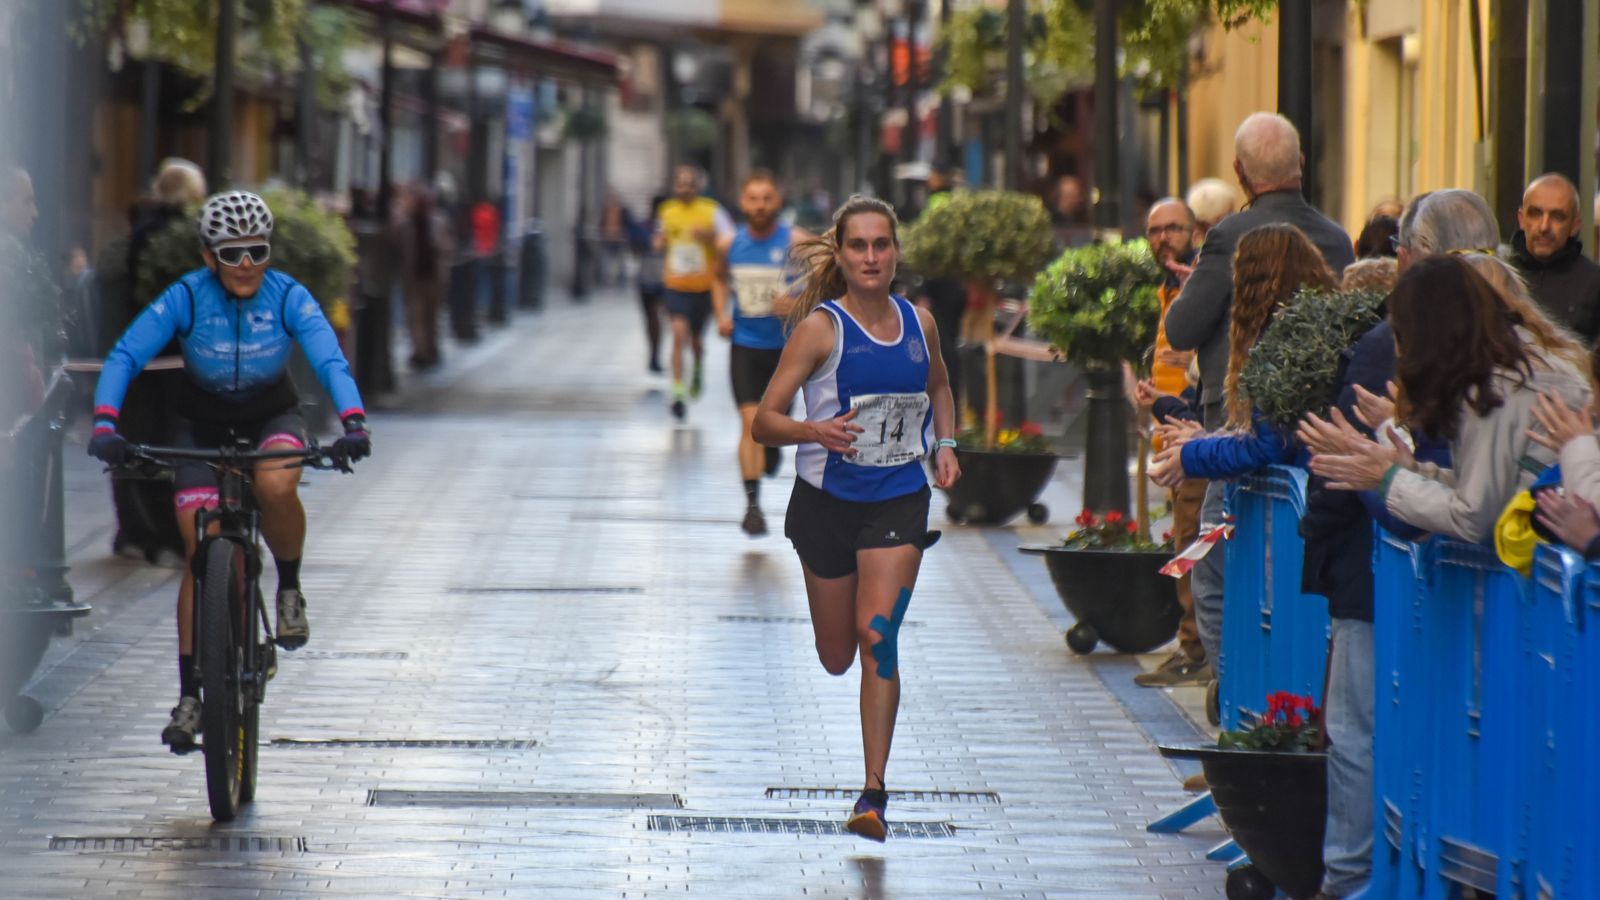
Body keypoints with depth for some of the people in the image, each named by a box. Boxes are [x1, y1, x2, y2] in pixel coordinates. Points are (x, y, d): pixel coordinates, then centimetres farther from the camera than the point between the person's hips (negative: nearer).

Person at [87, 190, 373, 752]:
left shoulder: (289, 298, -19)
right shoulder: (186, 298, -21)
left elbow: (331, 362, -28)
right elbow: (124, 357, -26)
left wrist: (353, 422, -47)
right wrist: (105, 423, -43)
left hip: (271, 417, 0)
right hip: (203, 425, 0)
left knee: (276, 486, -35)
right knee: (203, 556, -9)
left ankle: (289, 588, -7)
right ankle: (189, 695, -3)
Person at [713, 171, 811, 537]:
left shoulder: (797, 242, -12)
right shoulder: (729, 244, -3)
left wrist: (798, 304, -25)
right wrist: (722, 314, 2)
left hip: (785, 345, 0)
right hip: (745, 345, 0)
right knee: (750, 421, -12)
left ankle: (773, 446, 51)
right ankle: (752, 503, -12)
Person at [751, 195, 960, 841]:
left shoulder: (919, 323, 3)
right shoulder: (821, 328, -9)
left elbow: (939, 388, 25)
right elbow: (764, 423, -11)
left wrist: (945, 444, 7)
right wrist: (817, 432, -31)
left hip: (899, 501, 1)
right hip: (828, 501, -1)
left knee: (878, 637, -16)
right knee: (837, 659, 9)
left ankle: (874, 793, -12)